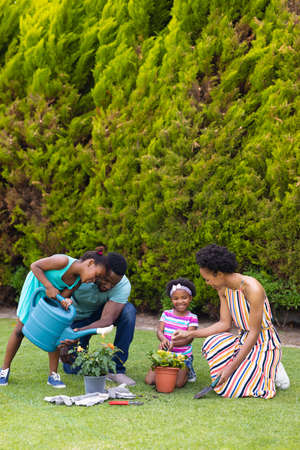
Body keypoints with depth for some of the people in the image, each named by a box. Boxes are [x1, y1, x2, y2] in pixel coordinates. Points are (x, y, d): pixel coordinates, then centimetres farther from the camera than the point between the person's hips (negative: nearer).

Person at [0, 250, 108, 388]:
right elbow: (34, 265, -29)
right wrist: (49, 286, -36)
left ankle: (53, 375, 0)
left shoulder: (78, 281, -17)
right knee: (21, 329, 1)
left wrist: (66, 301, -41)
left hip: (53, 294, 4)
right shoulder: (63, 261, -36)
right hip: (36, 285, -4)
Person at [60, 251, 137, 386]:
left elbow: (106, 320, -37)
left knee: (128, 311, -31)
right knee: (72, 368, -11)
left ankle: (116, 369, -21)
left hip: (99, 315, 1)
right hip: (78, 317, -1)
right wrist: (64, 343, -37)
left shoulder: (123, 285, -31)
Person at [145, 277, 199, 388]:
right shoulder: (166, 314, 7)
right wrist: (163, 339, -28)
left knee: (178, 383, -23)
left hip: (183, 356, -3)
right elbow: (159, 331, -3)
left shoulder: (192, 318, -3)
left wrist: (173, 343, -30)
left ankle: (187, 372, 12)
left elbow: (189, 338, -11)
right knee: (149, 380, -14)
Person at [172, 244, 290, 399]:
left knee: (228, 390, -17)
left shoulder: (251, 287, -26)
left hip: (264, 344, -8)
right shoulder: (223, 289, -1)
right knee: (211, 343, -18)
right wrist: (189, 334, -6)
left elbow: (254, 332, -24)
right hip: (244, 339, 8)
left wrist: (231, 367, -24)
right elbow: (225, 324, 3)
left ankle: (271, 371, 4)